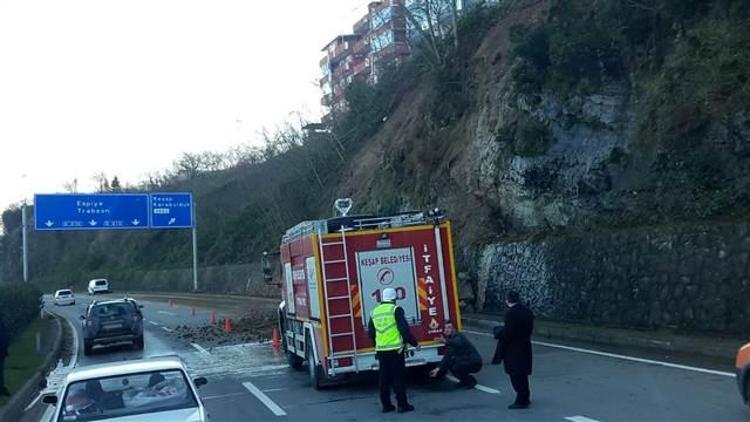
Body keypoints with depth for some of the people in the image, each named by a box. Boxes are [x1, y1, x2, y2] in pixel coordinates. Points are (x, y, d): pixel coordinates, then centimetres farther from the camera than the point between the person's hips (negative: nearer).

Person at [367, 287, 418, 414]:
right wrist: (414, 343, -3)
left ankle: (386, 405, 15)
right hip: (395, 349, -5)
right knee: (399, 377, 1)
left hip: (381, 350, 5)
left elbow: (371, 333, 16)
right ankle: (402, 404, 2)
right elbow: (404, 329, -11)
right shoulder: (396, 309, -6)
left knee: (384, 378, 11)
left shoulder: (374, 312, 11)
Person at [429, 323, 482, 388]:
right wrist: (438, 369, -3)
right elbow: (446, 357, 6)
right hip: (464, 361, 9)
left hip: (475, 363, -9)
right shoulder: (449, 340, 7)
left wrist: (446, 341, -58)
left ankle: (471, 381, -3)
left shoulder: (459, 337, -17)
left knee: (455, 367, -24)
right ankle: (465, 380, 13)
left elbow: (458, 343, -43)